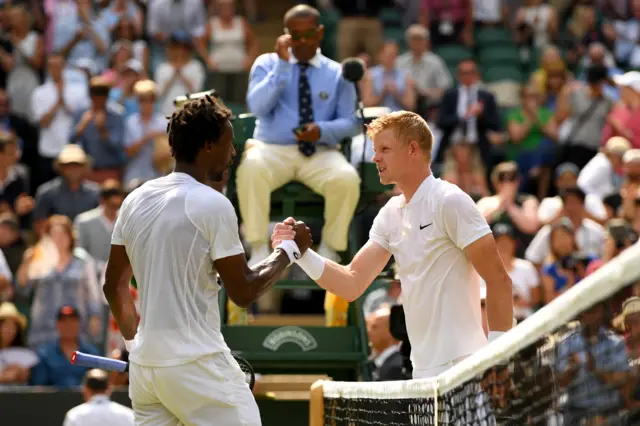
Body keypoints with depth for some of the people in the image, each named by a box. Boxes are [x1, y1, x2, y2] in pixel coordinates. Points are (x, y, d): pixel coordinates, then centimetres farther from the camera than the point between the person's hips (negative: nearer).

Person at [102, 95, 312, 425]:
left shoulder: (135, 201, 8)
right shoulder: (213, 206, -12)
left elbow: (114, 287, 16)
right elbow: (243, 293, -9)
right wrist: (289, 249, 4)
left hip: (144, 365, 7)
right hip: (197, 365, -7)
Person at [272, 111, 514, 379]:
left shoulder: (449, 201, -10)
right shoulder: (391, 214, 13)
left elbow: (498, 280, -12)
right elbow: (351, 284, 9)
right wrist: (300, 252, -5)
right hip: (423, 371, 8)